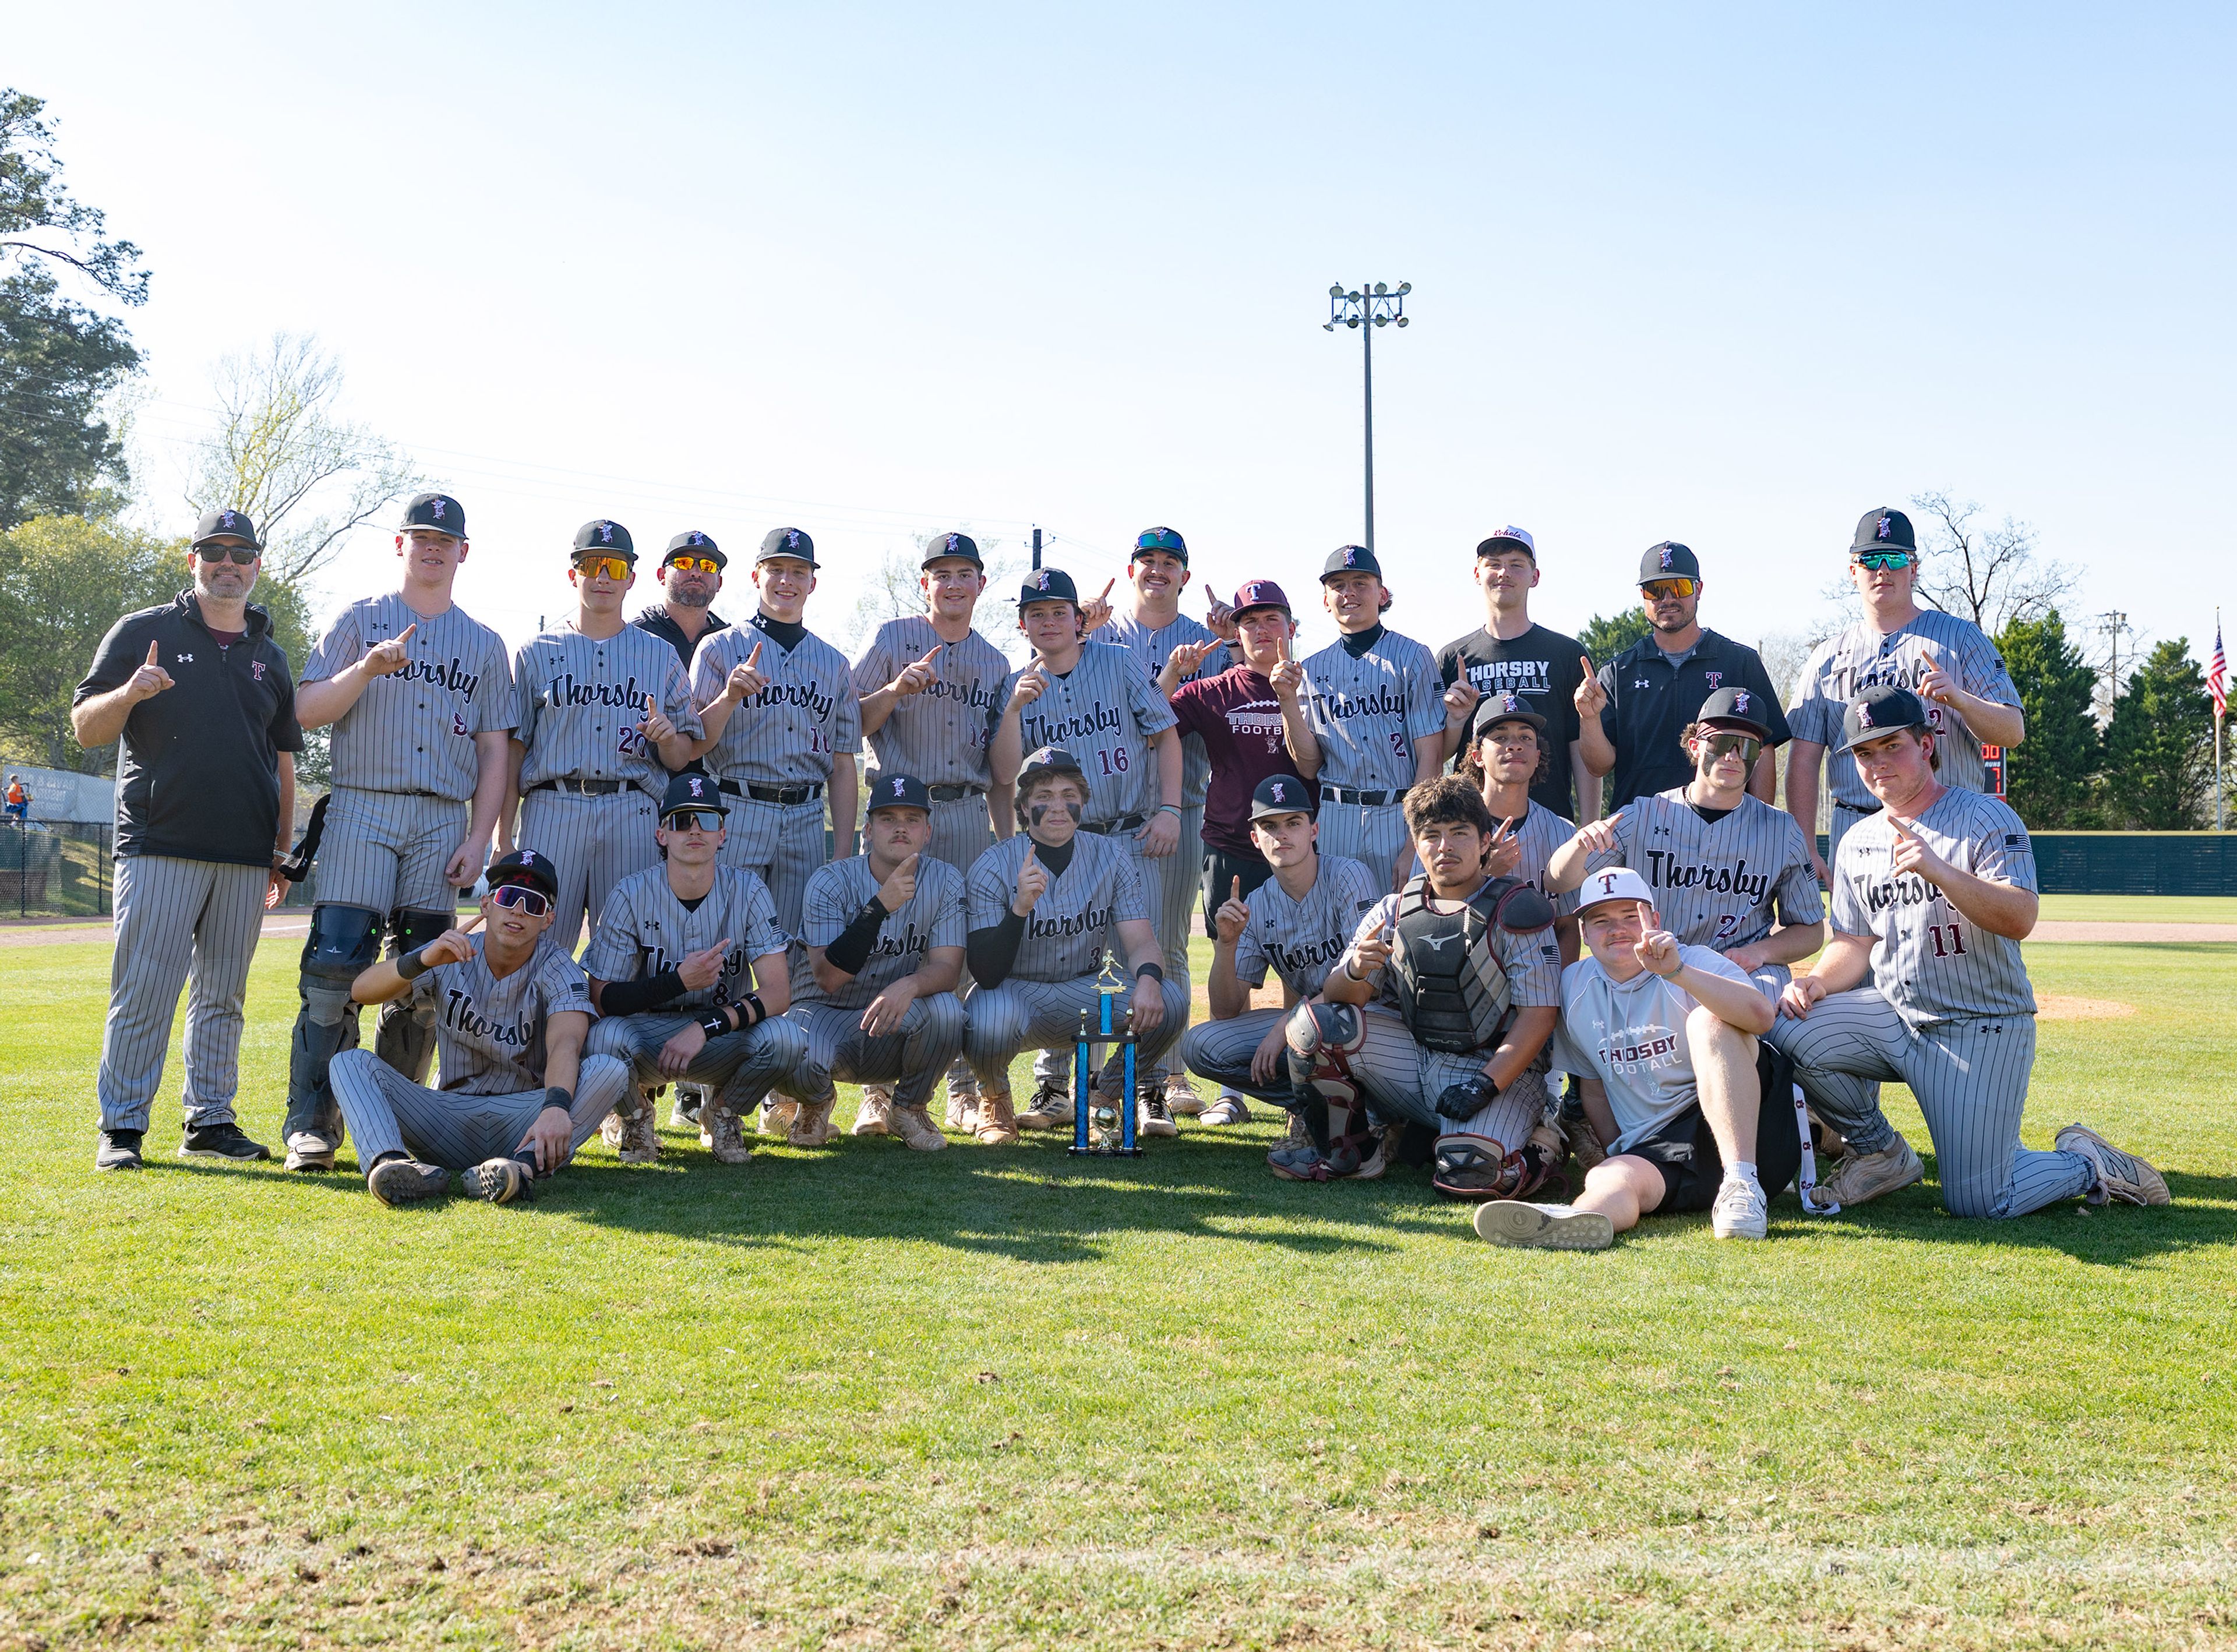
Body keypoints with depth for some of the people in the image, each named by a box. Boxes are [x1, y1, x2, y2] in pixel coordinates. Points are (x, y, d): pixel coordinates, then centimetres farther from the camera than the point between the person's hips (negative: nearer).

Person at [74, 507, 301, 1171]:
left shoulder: (269, 657, 18)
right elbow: (86, 729, 2)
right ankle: (122, 1128, 0)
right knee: (143, 992, -7)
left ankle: (210, 1121, 14)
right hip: (159, 848, -4)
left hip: (245, 860, 4)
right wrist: (130, 693, -19)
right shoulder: (142, 633, 6)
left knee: (223, 995, 7)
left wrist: (282, 850, 15)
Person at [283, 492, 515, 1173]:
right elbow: (307, 712, 2)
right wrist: (368, 668, -15)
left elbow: (494, 752, 12)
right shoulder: (358, 621, 11)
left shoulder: (484, 644, 16)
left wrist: (479, 838, 1)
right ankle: (312, 1125, -8)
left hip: (444, 821, 2)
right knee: (335, 967, -11)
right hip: (362, 810, -2)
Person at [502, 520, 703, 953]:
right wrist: (504, 835, 0)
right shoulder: (536, 653, 14)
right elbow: (512, 747, 8)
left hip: (633, 817, 1)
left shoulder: (660, 655, 16)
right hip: (551, 812, 0)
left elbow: (685, 758, 13)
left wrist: (668, 738, -11)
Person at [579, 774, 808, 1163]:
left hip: (723, 1039, 1)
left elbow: (778, 992, -15)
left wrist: (705, 1027, -29)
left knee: (784, 1038, -31)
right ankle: (633, 1114, 2)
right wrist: (679, 981, -27)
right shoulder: (632, 894, -10)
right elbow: (602, 1001, -12)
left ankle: (723, 1114, 3)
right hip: (646, 1035, -1)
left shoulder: (746, 891, -8)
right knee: (606, 1036, -35)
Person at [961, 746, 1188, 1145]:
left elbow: (1142, 943, -9)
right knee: (989, 1019, -38)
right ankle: (994, 1098, 1)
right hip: (1017, 993, -3)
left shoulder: (1113, 857, -2)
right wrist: (1020, 907, -36)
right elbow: (986, 975, -20)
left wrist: (1148, 978, -34)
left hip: (1088, 993, 3)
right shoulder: (992, 868, -12)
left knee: (1168, 1002, -24)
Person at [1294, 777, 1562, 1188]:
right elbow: (1338, 997, 1)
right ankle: (1346, 1150, 2)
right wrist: (1355, 972, -24)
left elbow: (1538, 1017, -11)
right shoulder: (1394, 912, 8)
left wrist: (1484, 1084, -22)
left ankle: (1531, 1145, 4)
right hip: (1413, 1058, 4)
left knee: (1467, 1172, -32)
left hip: (1498, 1067, -4)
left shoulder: (1518, 912, -6)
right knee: (1312, 1025, -17)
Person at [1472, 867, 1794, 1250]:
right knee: (1608, 1179, -30)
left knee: (1708, 1019, -24)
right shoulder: (1575, 986, 14)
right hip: (1654, 1153, 3)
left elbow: (1761, 1017, -23)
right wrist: (1617, 1153, 10)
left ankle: (1742, 1183, -39)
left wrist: (1676, 971, -34)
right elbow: (1594, 1089, 24)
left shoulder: (1697, 963, -1)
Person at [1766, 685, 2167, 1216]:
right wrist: (1817, 983, -10)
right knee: (1791, 1030, -21)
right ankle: (1881, 1153, 4)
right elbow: (1856, 942, 12)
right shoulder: (1856, 842, 11)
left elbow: (2020, 920, -21)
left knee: (1975, 1202, -11)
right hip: (1893, 1016, 6)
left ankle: (2087, 1165, 21)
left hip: (1984, 1029, -5)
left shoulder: (1987, 819, -8)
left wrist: (1939, 871, -35)